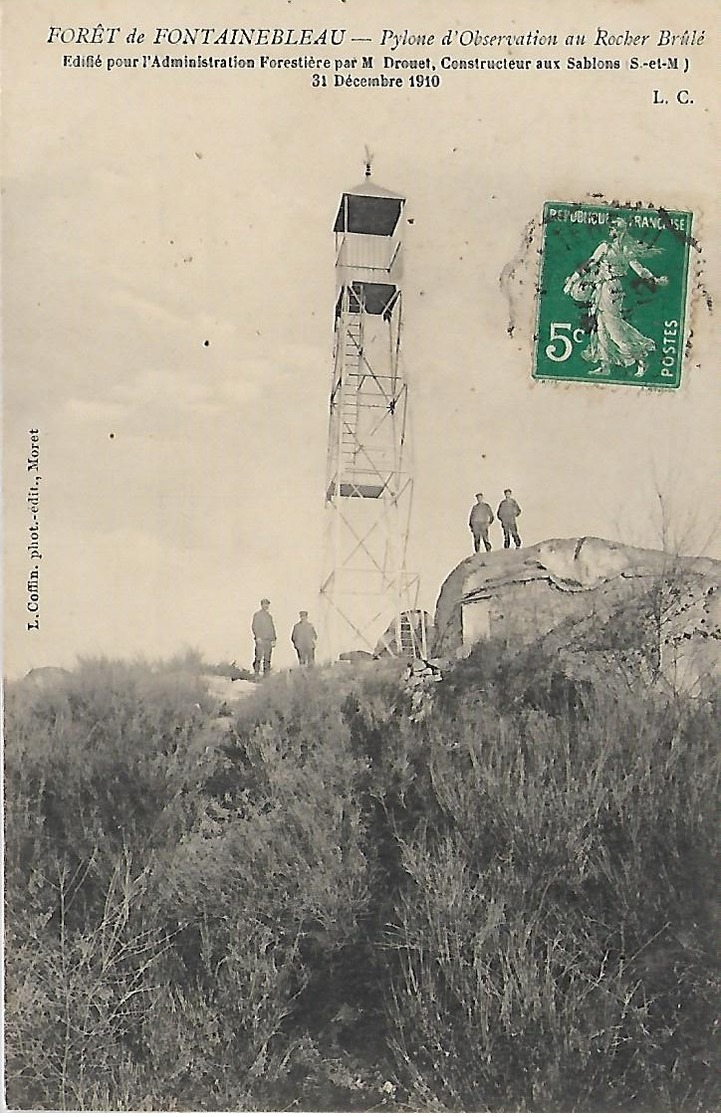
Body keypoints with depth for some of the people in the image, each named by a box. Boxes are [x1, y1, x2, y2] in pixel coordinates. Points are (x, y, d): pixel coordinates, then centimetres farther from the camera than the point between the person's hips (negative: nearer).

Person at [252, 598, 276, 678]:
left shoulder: (269, 616, 20)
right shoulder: (257, 615, 2)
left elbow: (272, 628, 22)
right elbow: (254, 627, -6)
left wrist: (273, 639, 13)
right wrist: (257, 637, -17)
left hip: (269, 640, 6)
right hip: (260, 640, -6)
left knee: (267, 659, 4)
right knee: (258, 657, -11)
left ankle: (267, 675, 6)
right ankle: (256, 674, -11)